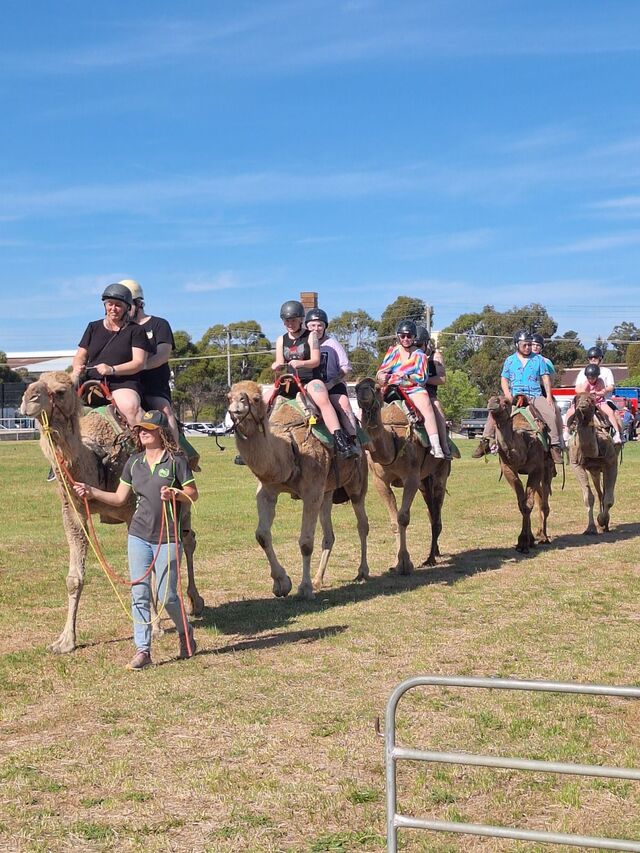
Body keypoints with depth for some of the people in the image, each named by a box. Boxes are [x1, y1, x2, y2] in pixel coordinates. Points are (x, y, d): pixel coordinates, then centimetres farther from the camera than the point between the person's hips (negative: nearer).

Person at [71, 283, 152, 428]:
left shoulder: (135, 330, 8)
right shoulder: (93, 327, 20)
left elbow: (139, 362, -2)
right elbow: (80, 356, 20)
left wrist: (112, 370, -17)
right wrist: (77, 369, -5)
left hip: (124, 383, -4)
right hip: (92, 382, 4)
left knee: (131, 406, -36)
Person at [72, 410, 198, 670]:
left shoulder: (176, 461, -4)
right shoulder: (134, 462, 9)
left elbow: (193, 494, -2)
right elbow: (119, 497, 14)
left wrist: (175, 494, -20)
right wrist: (92, 492, 2)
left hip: (167, 538, -4)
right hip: (138, 536, 4)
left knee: (166, 595, 0)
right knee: (139, 595, 2)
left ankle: (185, 634, 27)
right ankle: (142, 650, 8)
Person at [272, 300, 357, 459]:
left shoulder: (311, 336, 3)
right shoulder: (281, 340, 15)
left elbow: (316, 361, -7)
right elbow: (279, 364, 11)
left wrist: (300, 363, -28)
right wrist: (276, 365, -15)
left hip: (310, 380, -5)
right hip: (290, 382, 5)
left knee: (323, 400, -35)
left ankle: (341, 442, -46)